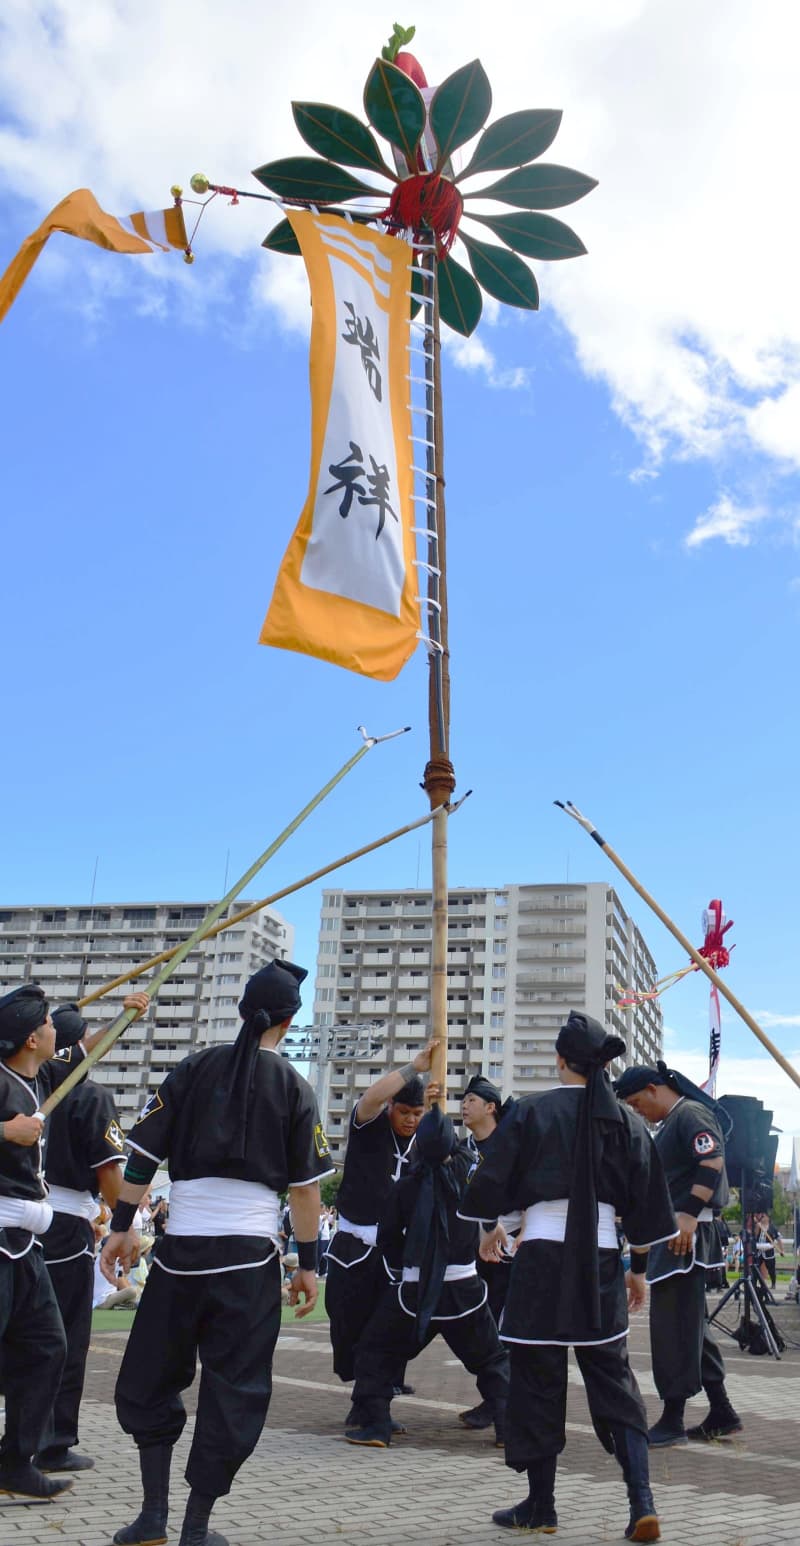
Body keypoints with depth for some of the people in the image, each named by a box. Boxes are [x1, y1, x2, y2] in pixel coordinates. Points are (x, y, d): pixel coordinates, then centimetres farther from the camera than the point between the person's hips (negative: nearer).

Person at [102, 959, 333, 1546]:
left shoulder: (194, 1069, 3)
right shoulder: (293, 1086, -1)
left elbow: (144, 1154, 2)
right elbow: (305, 1185, -2)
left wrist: (122, 1227, 10)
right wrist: (308, 1264, 5)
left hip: (180, 1249, 2)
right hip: (250, 1254, -1)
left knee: (150, 1377, 17)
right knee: (234, 1388, 9)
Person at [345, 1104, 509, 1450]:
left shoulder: (405, 1187, -7)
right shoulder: (467, 1170, -7)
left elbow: (387, 1240, 4)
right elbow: (463, 1148, 18)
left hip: (415, 1289, -1)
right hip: (464, 1288, 2)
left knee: (374, 1350, 17)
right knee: (493, 1358, 20)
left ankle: (376, 1424, 9)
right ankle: (508, 1424, 12)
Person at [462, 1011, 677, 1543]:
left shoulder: (531, 1111, -5)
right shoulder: (626, 1121, 4)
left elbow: (492, 1182, 0)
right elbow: (645, 1206, 8)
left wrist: (492, 1228, 19)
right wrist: (639, 1268, 18)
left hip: (542, 1252, -3)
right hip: (601, 1259, 3)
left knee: (537, 1378, 7)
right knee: (613, 1378, 12)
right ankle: (642, 1503, 3)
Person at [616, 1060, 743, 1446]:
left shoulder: (691, 1113, -12)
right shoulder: (670, 1122, 18)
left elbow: (713, 1162, -24)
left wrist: (688, 1214, -27)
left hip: (686, 1235, -11)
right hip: (672, 1235, 11)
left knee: (672, 1326, -5)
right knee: (689, 1325, 15)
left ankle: (673, 1421, 3)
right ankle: (721, 1414, 23)